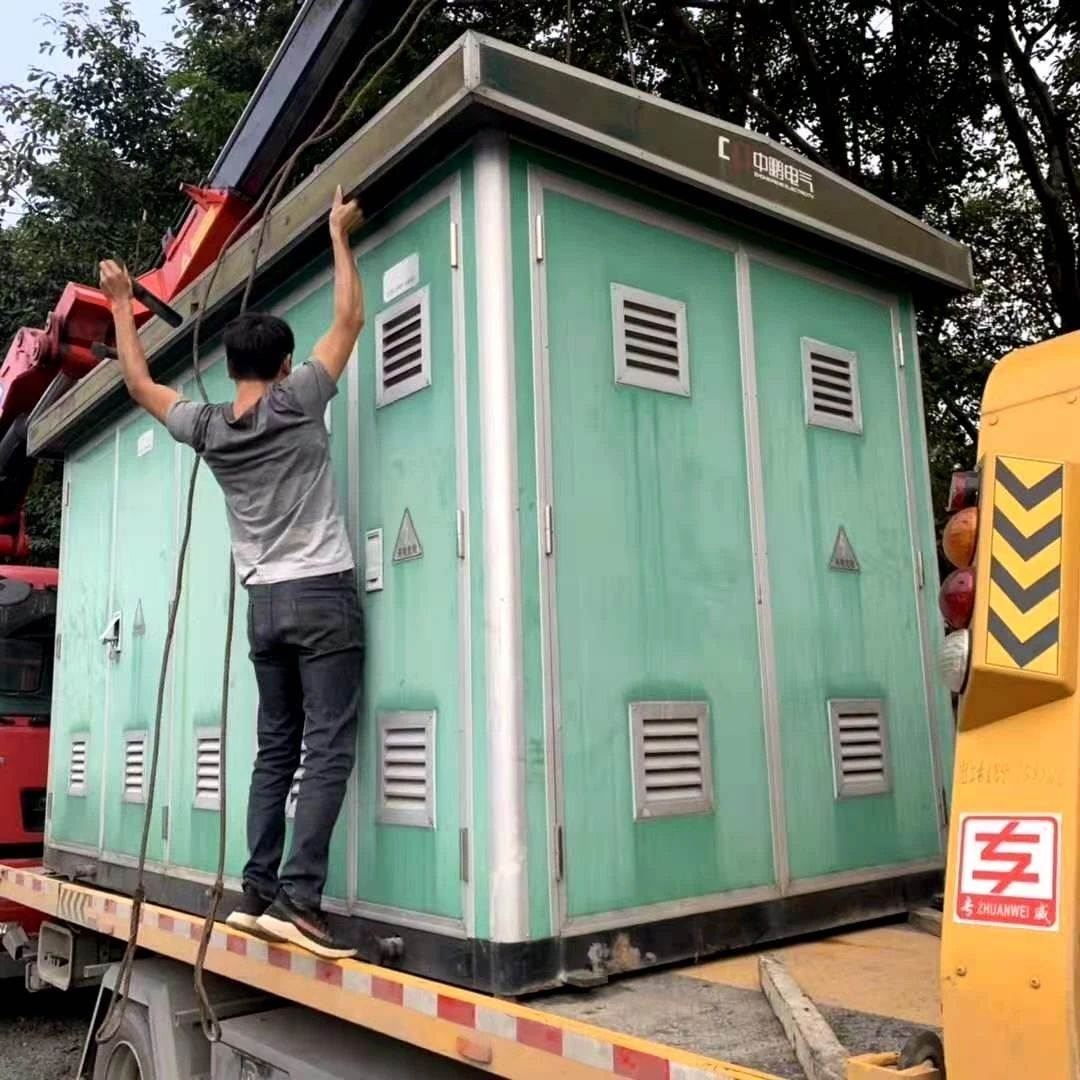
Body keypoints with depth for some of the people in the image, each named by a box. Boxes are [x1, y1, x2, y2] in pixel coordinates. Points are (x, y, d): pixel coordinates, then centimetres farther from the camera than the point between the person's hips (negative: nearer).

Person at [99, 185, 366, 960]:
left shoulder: (207, 428, 7)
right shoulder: (296, 403, -4)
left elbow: (141, 384, 23)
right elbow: (350, 319, 2)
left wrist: (121, 306, 33)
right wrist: (340, 235, 13)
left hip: (265, 603, 5)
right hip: (322, 594, -5)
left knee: (276, 750, 10)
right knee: (328, 752, -8)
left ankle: (257, 893, 9)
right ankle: (296, 899, -15)